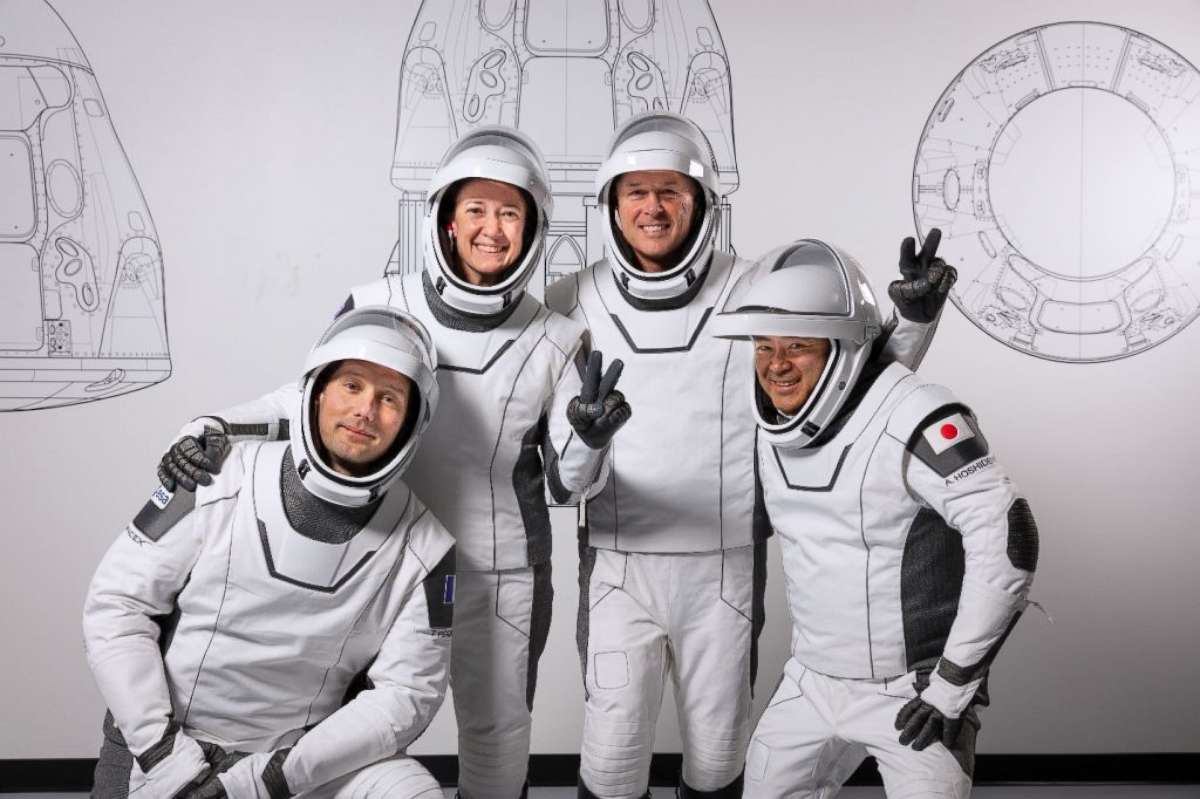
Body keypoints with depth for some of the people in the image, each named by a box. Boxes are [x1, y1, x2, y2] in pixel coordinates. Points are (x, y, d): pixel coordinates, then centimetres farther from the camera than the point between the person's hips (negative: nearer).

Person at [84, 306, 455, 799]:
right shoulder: (223, 480, -11)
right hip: (162, 746, 1)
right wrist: (162, 749, -14)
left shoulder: (423, 548, -9)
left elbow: (406, 693, -9)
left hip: (301, 756, 0)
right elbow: (116, 602, -7)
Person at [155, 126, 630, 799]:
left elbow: (566, 486, -3)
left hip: (501, 575, 0)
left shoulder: (558, 343, -9)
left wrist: (589, 439, -24)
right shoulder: (377, 309, -10)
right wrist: (211, 431, -8)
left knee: (497, 733, 17)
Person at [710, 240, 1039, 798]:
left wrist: (956, 684, -20)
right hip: (812, 682, 7)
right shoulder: (768, 415, -2)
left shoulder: (913, 419, -24)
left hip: (913, 692, -6)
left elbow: (1006, 541, -25)